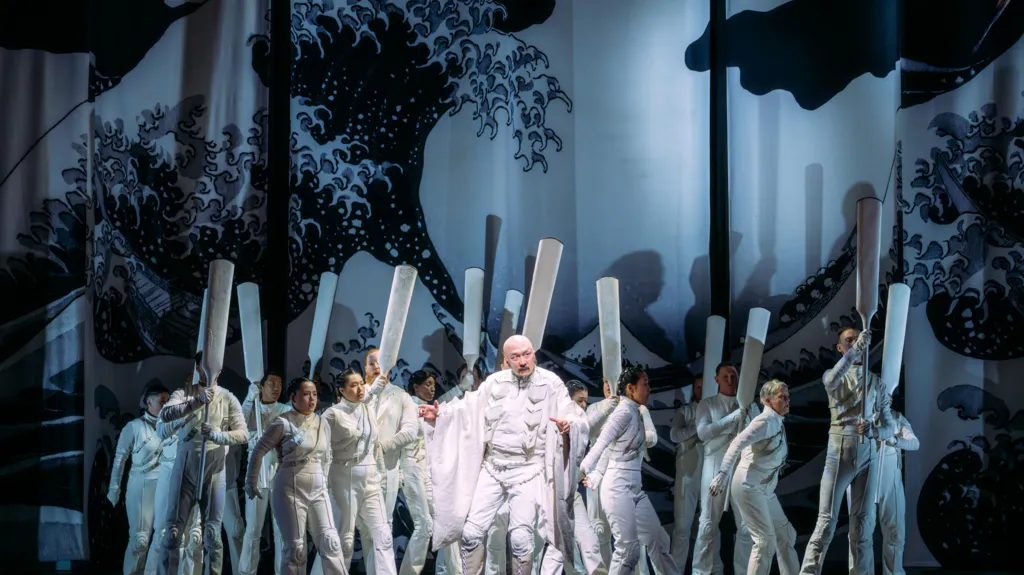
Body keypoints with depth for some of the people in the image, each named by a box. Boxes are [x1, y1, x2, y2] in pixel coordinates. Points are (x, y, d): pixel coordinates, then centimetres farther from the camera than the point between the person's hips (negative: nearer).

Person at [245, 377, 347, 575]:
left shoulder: (322, 424, 8)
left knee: (330, 542, -3)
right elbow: (259, 451, -3)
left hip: (318, 491, 5)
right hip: (290, 491, -5)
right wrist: (251, 483, 2)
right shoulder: (283, 423, -9)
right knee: (295, 548, -1)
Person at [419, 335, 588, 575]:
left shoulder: (551, 384, -6)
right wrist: (437, 415, -5)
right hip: (492, 468, 4)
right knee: (470, 533, 0)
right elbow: (468, 407, 11)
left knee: (520, 539, -10)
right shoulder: (495, 382, 5)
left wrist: (568, 426, -37)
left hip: (527, 470, -4)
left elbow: (576, 419, -13)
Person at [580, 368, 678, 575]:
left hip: (635, 489, 9)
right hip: (618, 488, -9)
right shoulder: (625, 412, -15)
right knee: (628, 549, -11)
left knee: (658, 540, 12)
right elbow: (602, 442, -27)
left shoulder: (636, 413, 13)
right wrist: (588, 471, -33)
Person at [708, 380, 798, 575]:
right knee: (766, 540, -12)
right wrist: (723, 474, -36)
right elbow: (737, 444, -27)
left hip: (765, 489, 10)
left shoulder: (778, 423, 12)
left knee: (786, 536, 11)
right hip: (749, 486, -10)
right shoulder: (765, 421, -16)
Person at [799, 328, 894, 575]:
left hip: (868, 456, 3)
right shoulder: (832, 375, 7)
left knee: (863, 524, 3)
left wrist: (873, 430, -14)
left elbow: (889, 426, 10)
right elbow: (831, 381, -21)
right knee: (826, 521, -8)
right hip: (839, 452, -2)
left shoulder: (877, 382, 14)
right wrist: (855, 350, -32)